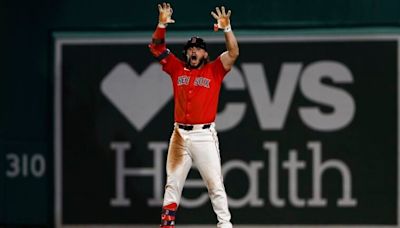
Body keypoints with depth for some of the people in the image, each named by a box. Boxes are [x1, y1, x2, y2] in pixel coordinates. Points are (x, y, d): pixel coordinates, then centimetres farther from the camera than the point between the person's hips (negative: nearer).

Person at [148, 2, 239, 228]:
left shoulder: (214, 70, 5)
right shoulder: (177, 69, 12)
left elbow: (233, 53, -8)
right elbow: (157, 48, 10)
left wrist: (227, 29, -21)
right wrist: (162, 25, -4)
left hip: (204, 135, -3)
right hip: (180, 135, 3)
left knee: (215, 184, -5)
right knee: (173, 183, 7)